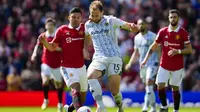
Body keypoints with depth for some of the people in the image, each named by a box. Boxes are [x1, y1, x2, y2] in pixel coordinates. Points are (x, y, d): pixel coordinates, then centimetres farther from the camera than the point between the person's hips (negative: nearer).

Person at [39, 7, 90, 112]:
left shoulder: (84, 28, -2)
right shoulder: (62, 30, -8)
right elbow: (52, 47, -2)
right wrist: (44, 42, -20)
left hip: (81, 67, 4)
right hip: (67, 67, -4)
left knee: (83, 94, 13)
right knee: (76, 87, -28)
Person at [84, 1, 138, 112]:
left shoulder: (110, 20, -2)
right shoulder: (88, 25, 9)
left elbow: (127, 25, -7)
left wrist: (132, 27, -30)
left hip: (114, 58, -2)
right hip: (99, 58, 3)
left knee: (114, 90, -9)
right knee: (90, 75, -31)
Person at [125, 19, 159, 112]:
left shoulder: (152, 36, -7)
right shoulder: (137, 38, 11)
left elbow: (159, 51, -7)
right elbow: (136, 52, 20)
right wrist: (130, 63, 9)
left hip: (152, 63, -6)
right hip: (142, 65, 6)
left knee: (149, 84, -20)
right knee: (148, 87, 10)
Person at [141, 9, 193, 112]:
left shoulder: (183, 33, -6)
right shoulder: (162, 32, 0)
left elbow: (189, 50, -4)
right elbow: (154, 46, 8)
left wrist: (178, 51, -20)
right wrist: (146, 59, 2)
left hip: (177, 67, -2)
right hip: (164, 66, 2)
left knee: (175, 88, 4)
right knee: (160, 86, -6)